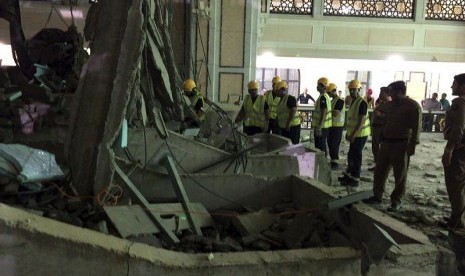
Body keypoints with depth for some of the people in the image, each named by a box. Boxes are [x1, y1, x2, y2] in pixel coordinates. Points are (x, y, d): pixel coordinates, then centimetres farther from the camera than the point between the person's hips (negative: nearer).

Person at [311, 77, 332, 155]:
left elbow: (324, 113, -23)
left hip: (321, 127, -10)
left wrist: (319, 128, -25)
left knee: (320, 148, -5)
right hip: (324, 126, 10)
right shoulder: (326, 96, 15)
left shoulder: (323, 97, -17)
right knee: (322, 146, 16)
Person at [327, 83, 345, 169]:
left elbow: (335, 113, -22)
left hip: (337, 126, -9)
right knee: (330, 143, 12)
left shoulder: (340, 101, -15)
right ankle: (332, 161, 22)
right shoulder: (333, 100, 15)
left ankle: (335, 163, 0)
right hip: (331, 125, 9)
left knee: (334, 144, -7)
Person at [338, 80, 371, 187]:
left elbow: (361, 121, -22)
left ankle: (355, 180, 1)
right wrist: (348, 132, 19)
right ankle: (349, 175, 28)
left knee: (356, 156, -5)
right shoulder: (353, 101, 12)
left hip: (360, 134, -9)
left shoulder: (362, 103, -17)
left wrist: (353, 134, -26)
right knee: (351, 155, 16)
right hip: (354, 134, 9)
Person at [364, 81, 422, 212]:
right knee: (380, 171, 10)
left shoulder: (413, 106, -10)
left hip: (401, 144, -7)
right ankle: (377, 196, 21)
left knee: (400, 175, 3)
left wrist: (412, 145, -17)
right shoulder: (390, 104, 12)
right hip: (386, 142, 7)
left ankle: (396, 201, 15)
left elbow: (416, 127, -13)